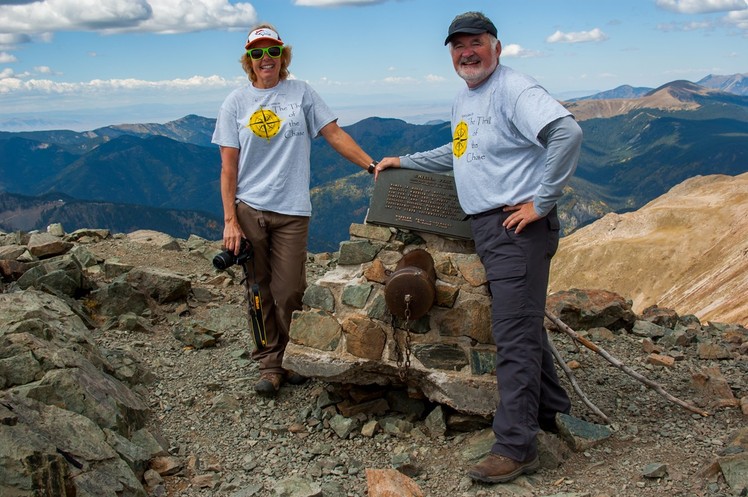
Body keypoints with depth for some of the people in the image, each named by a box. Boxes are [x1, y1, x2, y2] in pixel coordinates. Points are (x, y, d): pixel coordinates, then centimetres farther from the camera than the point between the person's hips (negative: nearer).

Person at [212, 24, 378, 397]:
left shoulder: (300, 93, 6)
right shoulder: (236, 102, 6)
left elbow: (334, 134, 4)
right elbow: (228, 167, 3)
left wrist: (372, 165, -9)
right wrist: (230, 221, -4)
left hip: (291, 212, -1)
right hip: (248, 210, 1)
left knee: (289, 295, -2)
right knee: (260, 294, 5)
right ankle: (270, 366, 18)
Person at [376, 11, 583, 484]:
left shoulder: (513, 89, -11)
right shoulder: (463, 99, 19)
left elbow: (567, 132, -25)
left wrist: (542, 202, -23)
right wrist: (405, 161, 35)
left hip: (518, 227, -10)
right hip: (488, 228, 10)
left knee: (514, 334, -9)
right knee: (525, 326, 18)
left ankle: (516, 446, -2)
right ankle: (551, 411, 34)